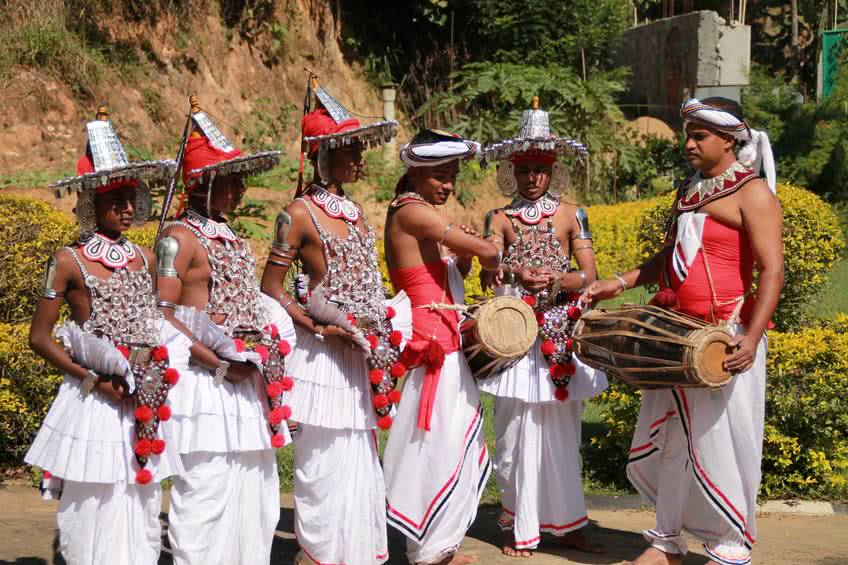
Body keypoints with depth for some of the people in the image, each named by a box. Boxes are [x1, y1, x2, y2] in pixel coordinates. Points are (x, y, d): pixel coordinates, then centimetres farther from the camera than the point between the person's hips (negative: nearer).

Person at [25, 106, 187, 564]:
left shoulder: (145, 260, 10)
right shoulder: (69, 262, -4)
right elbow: (39, 338, -4)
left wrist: (159, 368, 0)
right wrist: (91, 378, -14)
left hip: (144, 405, 5)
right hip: (94, 404, -5)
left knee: (142, 509, 9)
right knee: (95, 510, -3)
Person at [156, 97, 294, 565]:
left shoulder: (230, 238, 16)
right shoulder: (180, 236, -9)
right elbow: (161, 316, -15)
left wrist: (264, 351, 9)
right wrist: (218, 363, -17)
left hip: (245, 382, 9)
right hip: (205, 385, -8)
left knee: (254, 488, 13)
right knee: (206, 491, -5)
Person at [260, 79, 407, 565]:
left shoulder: (356, 211, 13)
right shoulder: (301, 213, -10)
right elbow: (271, 287, -10)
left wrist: (384, 325, 8)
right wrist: (318, 328, -18)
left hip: (363, 352, 7)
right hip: (325, 354, -7)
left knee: (360, 458, 13)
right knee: (326, 461, -2)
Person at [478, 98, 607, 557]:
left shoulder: (571, 216, 5)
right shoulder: (500, 219, 4)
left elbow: (590, 276, -1)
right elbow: (488, 276, -8)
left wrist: (554, 281, -20)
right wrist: (517, 275, -29)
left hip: (561, 338, 1)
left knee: (562, 434, 6)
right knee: (517, 433, 0)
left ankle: (565, 524, 18)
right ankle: (519, 529, 11)